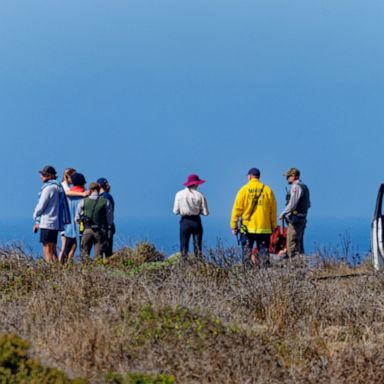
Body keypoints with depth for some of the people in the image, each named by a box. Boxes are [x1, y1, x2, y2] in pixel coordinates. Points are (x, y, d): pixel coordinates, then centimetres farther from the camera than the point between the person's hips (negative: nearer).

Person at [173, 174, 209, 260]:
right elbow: (205, 212, -5)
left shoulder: (180, 194, -2)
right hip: (196, 221, 0)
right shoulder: (200, 196, -5)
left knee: (184, 245, 4)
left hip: (185, 221, 0)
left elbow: (176, 211, -2)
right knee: (197, 246, 7)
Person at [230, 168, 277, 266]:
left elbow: (237, 209, -3)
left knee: (247, 252, 3)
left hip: (247, 228, -2)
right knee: (264, 252, 5)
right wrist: (273, 226, 14)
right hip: (264, 228, 2)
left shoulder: (244, 190, -2)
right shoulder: (267, 190, 3)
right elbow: (273, 210, 6)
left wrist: (233, 226, 3)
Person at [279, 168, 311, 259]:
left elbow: (292, 204, -21)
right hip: (302, 219, 10)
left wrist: (283, 213, -11)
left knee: (292, 244, -11)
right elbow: (308, 204, 24)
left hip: (295, 220, -10)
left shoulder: (296, 187, -13)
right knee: (299, 244, 14)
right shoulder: (304, 187, 18)